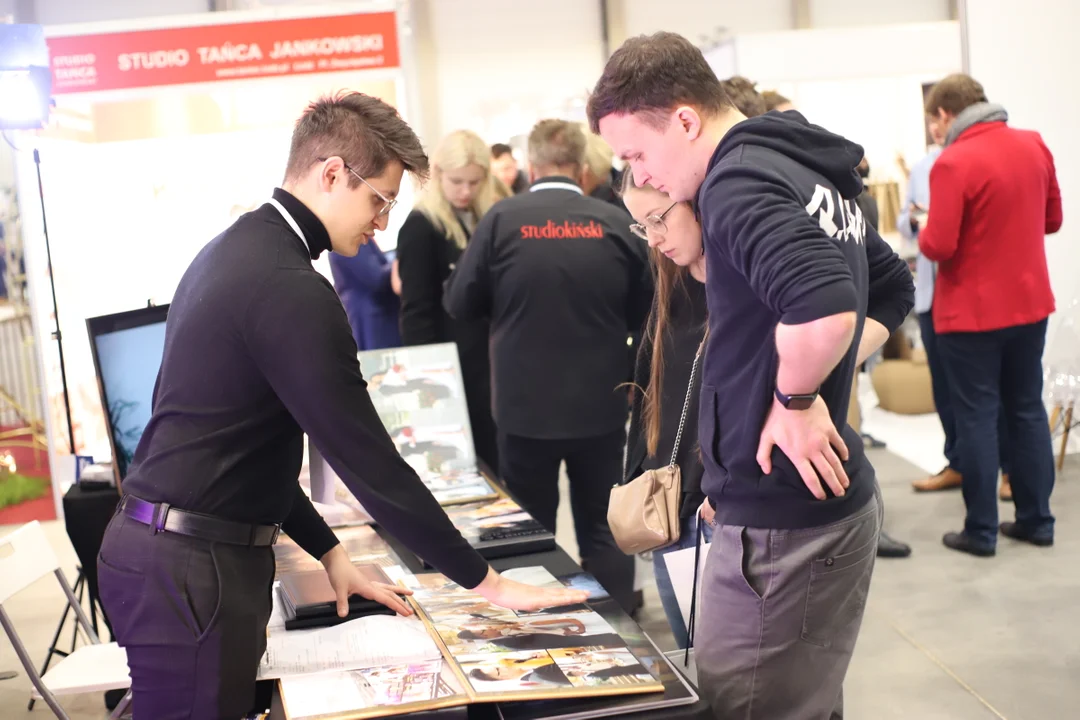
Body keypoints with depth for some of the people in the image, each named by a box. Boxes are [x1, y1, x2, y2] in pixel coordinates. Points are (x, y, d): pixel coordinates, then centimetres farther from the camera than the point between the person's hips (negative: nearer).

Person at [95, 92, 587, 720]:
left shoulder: (235, 249, 11)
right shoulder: (291, 289, -20)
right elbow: (370, 462, -20)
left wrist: (329, 552, 15)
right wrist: (487, 581, -11)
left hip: (165, 544, 10)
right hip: (191, 571, -10)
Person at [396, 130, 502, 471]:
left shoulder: (489, 219, 9)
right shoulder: (421, 227, -11)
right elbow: (415, 311, -13)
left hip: (492, 360, 7)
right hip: (454, 366, -7)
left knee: (498, 458, 14)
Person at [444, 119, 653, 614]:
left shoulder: (502, 220, -9)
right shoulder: (615, 223, -5)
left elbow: (459, 304, -1)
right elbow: (643, 312, 6)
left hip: (525, 406, -1)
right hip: (601, 404, 2)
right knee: (602, 527, 14)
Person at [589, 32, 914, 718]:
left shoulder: (736, 183, -17)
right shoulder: (812, 171, 12)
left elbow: (825, 308, -34)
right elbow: (892, 287, 25)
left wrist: (794, 396, -16)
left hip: (781, 520, -10)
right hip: (839, 502, 10)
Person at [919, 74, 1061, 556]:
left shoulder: (953, 163, -18)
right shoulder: (1033, 145, 2)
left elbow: (938, 246, -20)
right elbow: (1052, 218, 11)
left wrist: (923, 232, 0)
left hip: (972, 312, -6)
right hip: (1030, 303, 6)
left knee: (977, 416, 2)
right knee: (1028, 409, 14)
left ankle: (981, 531, 8)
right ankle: (1036, 520, 21)